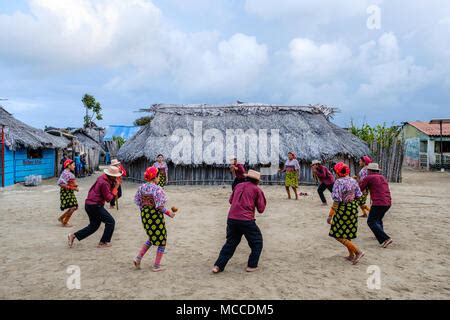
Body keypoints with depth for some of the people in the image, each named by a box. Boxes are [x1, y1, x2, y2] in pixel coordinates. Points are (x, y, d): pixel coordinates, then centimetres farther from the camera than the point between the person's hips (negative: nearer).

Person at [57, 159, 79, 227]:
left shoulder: (70, 173, 13)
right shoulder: (65, 173, -17)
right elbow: (60, 183, -24)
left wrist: (75, 187, 3)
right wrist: (70, 187, -23)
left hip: (70, 192, 10)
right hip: (66, 193, -10)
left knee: (74, 207, 11)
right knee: (72, 208, -9)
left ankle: (61, 218, 25)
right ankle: (64, 223, 7)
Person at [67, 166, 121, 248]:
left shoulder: (102, 178, 10)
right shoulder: (104, 183, -20)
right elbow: (108, 198, -17)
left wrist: (113, 184, -2)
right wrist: (115, 188, -10)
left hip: (89, 204, 10)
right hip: (95, 206, -10)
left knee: (94, 226, 18)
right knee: (110, 222, 0)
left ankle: (74, 236, 15)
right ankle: (104, 242, 7)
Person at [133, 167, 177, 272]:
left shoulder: (141, 187, 0)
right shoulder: (157, 189, -20)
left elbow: (137, 202, 5)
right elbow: (159, 206, -22)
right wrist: (169, 213, -8)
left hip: (145, 216, 7)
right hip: (156, 216, -7)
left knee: (152, 238, 27)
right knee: (161, 240, 10)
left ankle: (138, 257, 17)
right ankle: (156, 266, 14)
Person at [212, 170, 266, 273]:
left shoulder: (239, 186, 17)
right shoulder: (257, 190, 4)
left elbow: (231, 201, 26)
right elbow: (261, 209, 3)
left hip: (231, 219, 5)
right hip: (246, 220, -5)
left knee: (230, 243, 18)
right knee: (257, 242, 17)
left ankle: (218, 266, 11)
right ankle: (252, 266, 17)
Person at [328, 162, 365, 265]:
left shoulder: (338, 182, -17)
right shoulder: (353, 181, 4)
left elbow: (337, 201, -20)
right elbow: (358, 195, 6)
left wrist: (330, 215, -17)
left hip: (343, 209, -8)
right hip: (353, 208, 8)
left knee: (339, 235, 1)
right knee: (347, 233, 20)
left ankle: (358, 252, -4)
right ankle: (351, 255, 25)